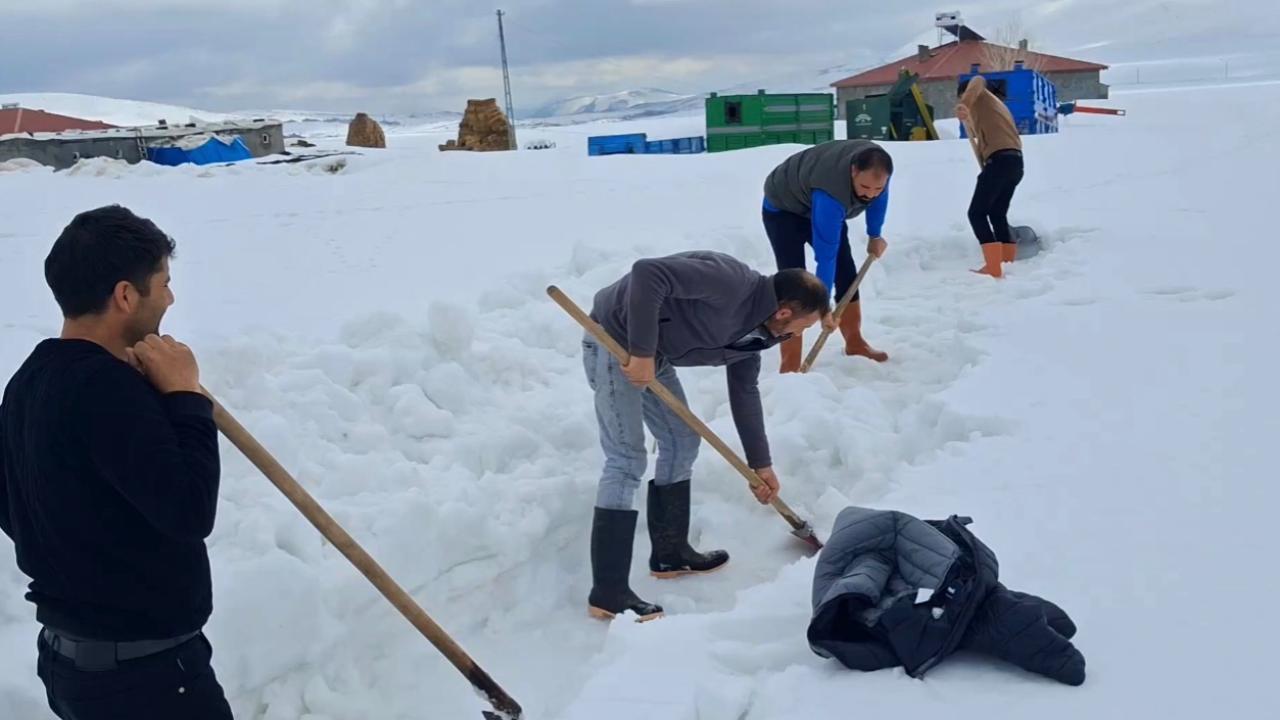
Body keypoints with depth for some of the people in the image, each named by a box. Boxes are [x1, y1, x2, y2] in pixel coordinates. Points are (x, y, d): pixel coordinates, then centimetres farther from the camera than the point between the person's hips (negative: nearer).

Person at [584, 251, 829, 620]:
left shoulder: (752, 325, 5)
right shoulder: (732, 282, -24)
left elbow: (745, 390, 17)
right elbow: (648, 273, -33)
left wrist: (760, 463, 20)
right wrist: (641, 351, -30)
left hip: (655, 354, 10)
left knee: (681, 441, 16)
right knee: (627, 461, -11)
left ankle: (670, 553, 29)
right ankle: (608, 592, -7)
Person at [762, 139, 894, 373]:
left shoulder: (876, 167, -24)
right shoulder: (830, 195, -45)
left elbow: (880, 197, 2)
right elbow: (825, 255, -41)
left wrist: (874, 236, 11)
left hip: (820, 208, 8)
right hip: (783, 209, -7)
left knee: (847, 274, 7)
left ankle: (854, 343, 24)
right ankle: (790, 364, -19)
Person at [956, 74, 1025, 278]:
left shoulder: (980, 97, 11)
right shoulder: (995, 104, 34)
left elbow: (978, 81, -13)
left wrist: (964, 106, -31)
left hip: (999, 159, -9)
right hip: (1015, 160, 9)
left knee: (976, 213, -7)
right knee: (998, 214, 15)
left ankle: (993, 266, -17)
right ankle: (1009, 264, 11)